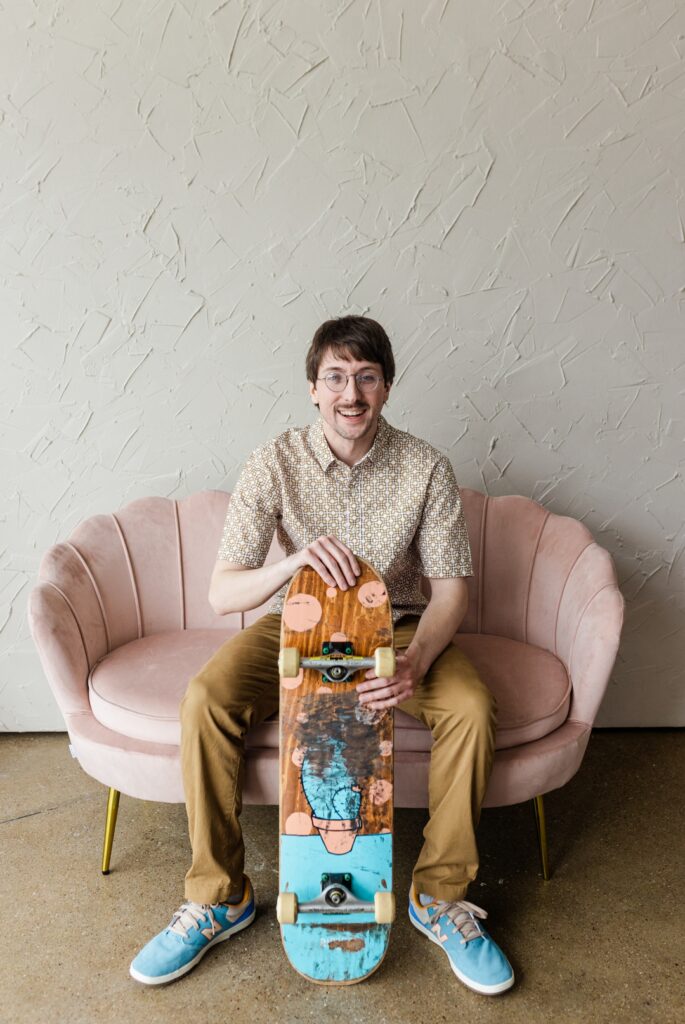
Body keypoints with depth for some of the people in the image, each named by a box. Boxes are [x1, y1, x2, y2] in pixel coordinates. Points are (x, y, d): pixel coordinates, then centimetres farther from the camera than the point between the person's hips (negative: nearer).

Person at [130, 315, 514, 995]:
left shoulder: (425, 468, -11)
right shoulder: (274, 465, -13)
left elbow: (450, 589, -11)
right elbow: (221, 594, -18)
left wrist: (413, 664, -31)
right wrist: (293, 563, -40)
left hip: (398, 626, 0)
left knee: (471, 707, -27)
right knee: (205, 698, -25)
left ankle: (439, 897, -4)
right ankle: (219, 899, -5)